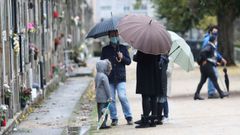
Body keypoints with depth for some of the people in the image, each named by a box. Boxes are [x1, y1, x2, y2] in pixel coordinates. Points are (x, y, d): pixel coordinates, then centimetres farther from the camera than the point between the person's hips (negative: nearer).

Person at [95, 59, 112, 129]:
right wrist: (109, 97, -12)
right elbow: (107, 88, -17)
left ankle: (101, 124, 16)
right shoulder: (104, 76, -17)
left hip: (98, 97, 9)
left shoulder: (97, 76, 11)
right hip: (104, 98, -9)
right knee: (103, 111, -6)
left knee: (100, 111, 12)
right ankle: (103, 124, -6)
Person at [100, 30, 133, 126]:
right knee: (111, 99, -1)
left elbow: (129, 61, 8)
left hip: (120, 78, -1)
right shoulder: (105, 49, 11)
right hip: (109, 78, 1)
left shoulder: (123, 48, 10)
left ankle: (129, 117, -4)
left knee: (122, 97, -13)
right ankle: (114, 118, 7)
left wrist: (122, 57, -11)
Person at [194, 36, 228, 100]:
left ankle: (197, 95, 3)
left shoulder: (213, 47, 20)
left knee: (203, 80, 6)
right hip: (207, 65, -10)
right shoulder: (209, 47, -12)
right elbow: (202, 52, -29)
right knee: (214, 79, -3)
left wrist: (220, 60, 27)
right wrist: (204, 60, -23)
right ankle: (221, 93, 3)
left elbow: (214, 57, 31)